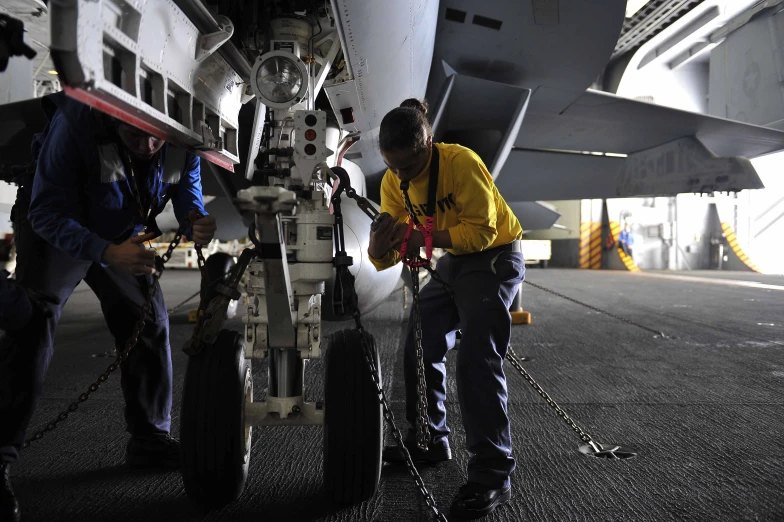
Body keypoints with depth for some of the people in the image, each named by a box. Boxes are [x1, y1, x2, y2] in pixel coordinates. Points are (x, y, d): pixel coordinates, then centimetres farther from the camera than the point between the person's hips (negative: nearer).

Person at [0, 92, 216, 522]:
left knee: (150, 323, 1)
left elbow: (187, 190, -7)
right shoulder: (74, 123, -35)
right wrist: (107, 254, -47)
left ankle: (150, 439, 15)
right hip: (54, 229, -4)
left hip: (123, 237, 5)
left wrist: (197, 221, -32)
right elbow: (48, 214, -31)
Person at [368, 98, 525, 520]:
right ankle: (430, 441, 25)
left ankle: (492, 474, -11)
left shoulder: (461, 162, -25)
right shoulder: (393, 182, -6)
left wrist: (422, 239, -37)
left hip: (494, 257, -7)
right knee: (420, 345, 7)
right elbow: (387, 257, -9)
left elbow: (481, 231, -29)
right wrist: (380, 247, -33)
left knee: (476, 357, -18)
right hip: (452, 262, 7)